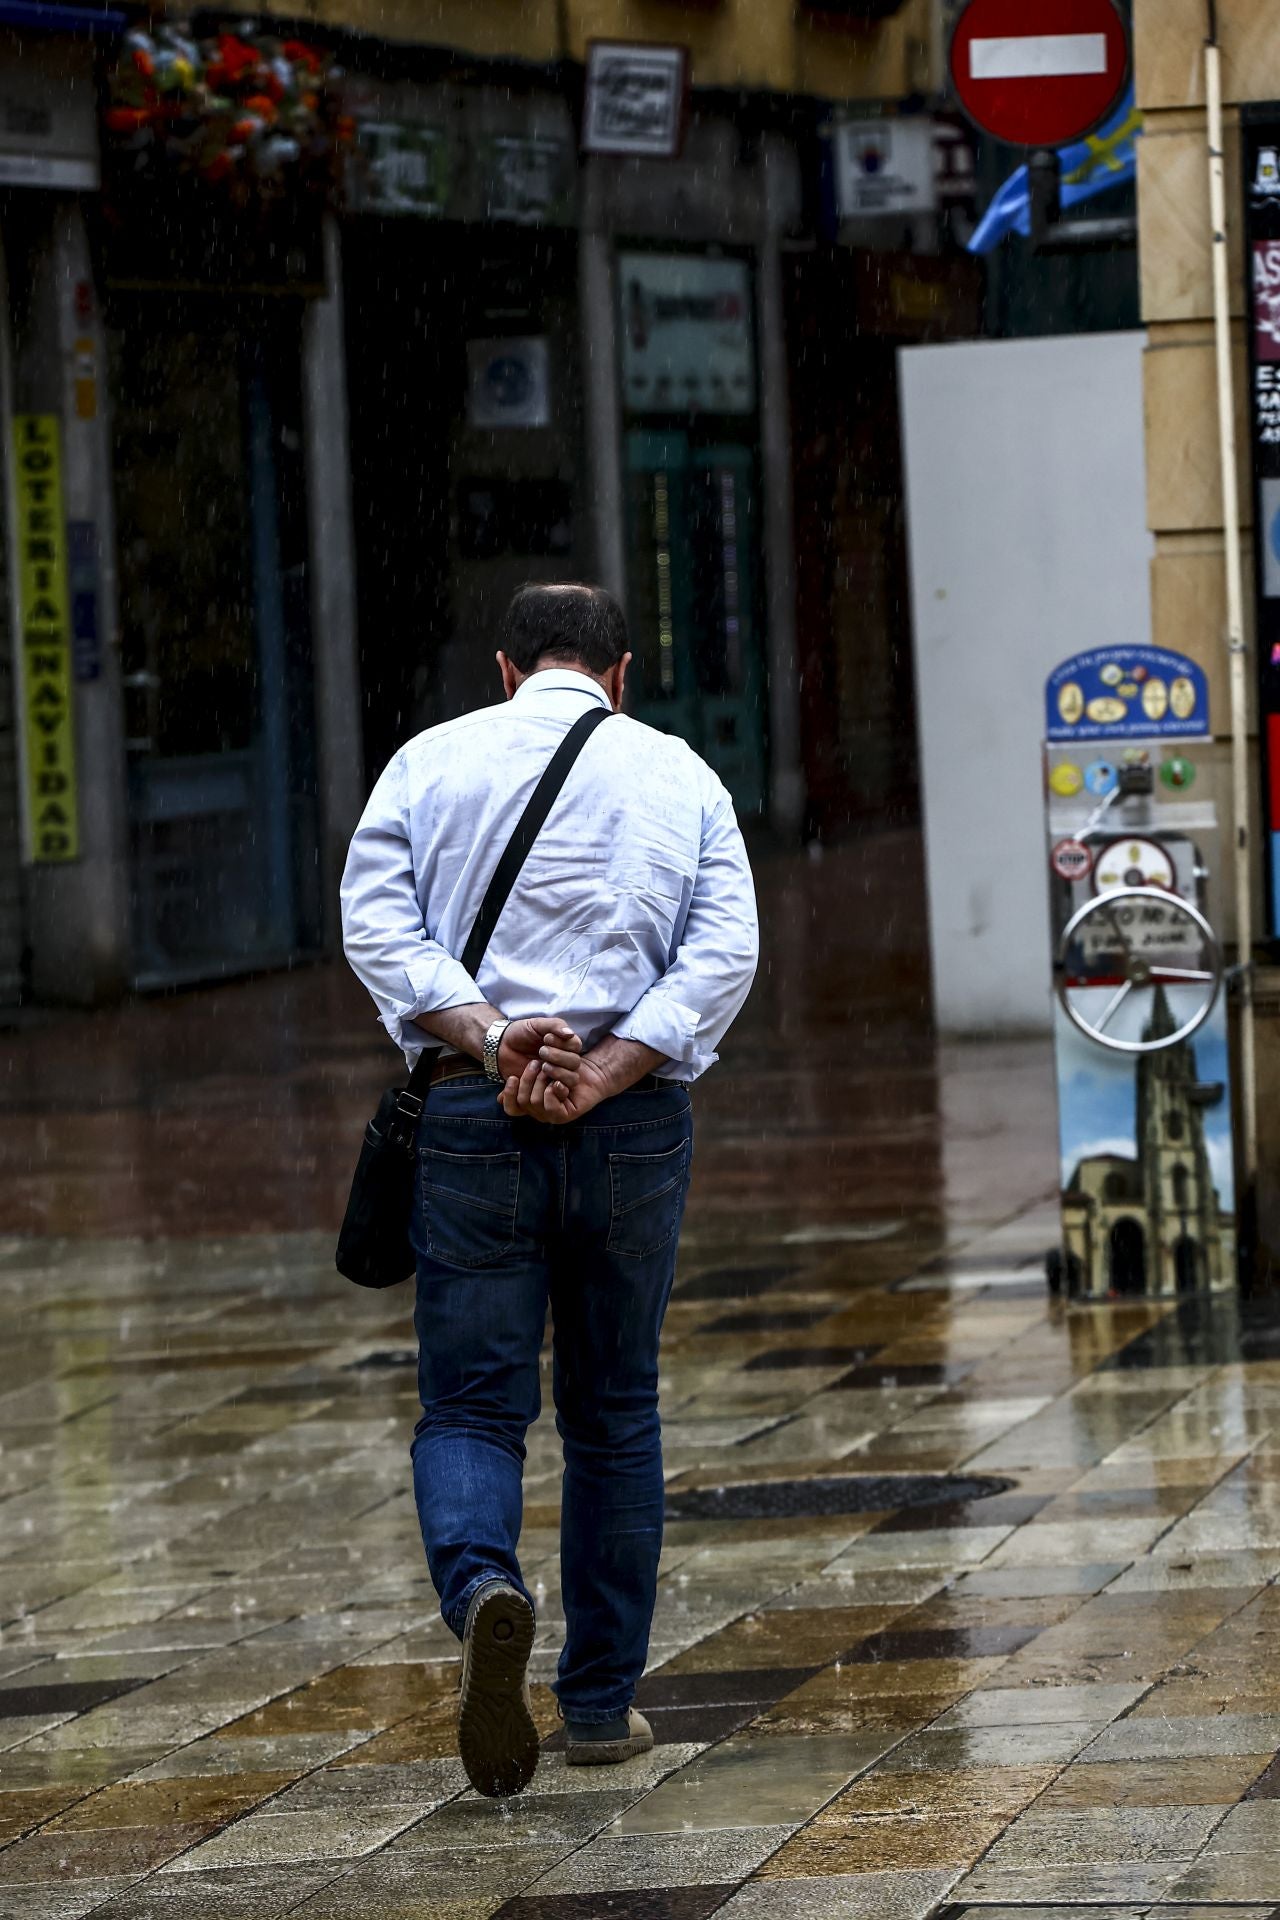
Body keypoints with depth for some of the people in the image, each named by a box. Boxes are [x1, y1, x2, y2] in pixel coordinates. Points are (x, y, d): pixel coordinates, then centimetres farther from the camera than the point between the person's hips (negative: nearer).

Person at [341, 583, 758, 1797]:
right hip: (636, 1120, 1)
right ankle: (603, 1705, 16)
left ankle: (482, 1585, -30)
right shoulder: (681, 777, 8)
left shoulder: (431, 763, 7)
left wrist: (491, 1039, -15)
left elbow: (376, 926, -7)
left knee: (469, 1405, 1)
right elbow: (722, 958, -5)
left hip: (472, 1111, -1)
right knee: (614, 1414, 13)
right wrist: (599, 1078, -12)